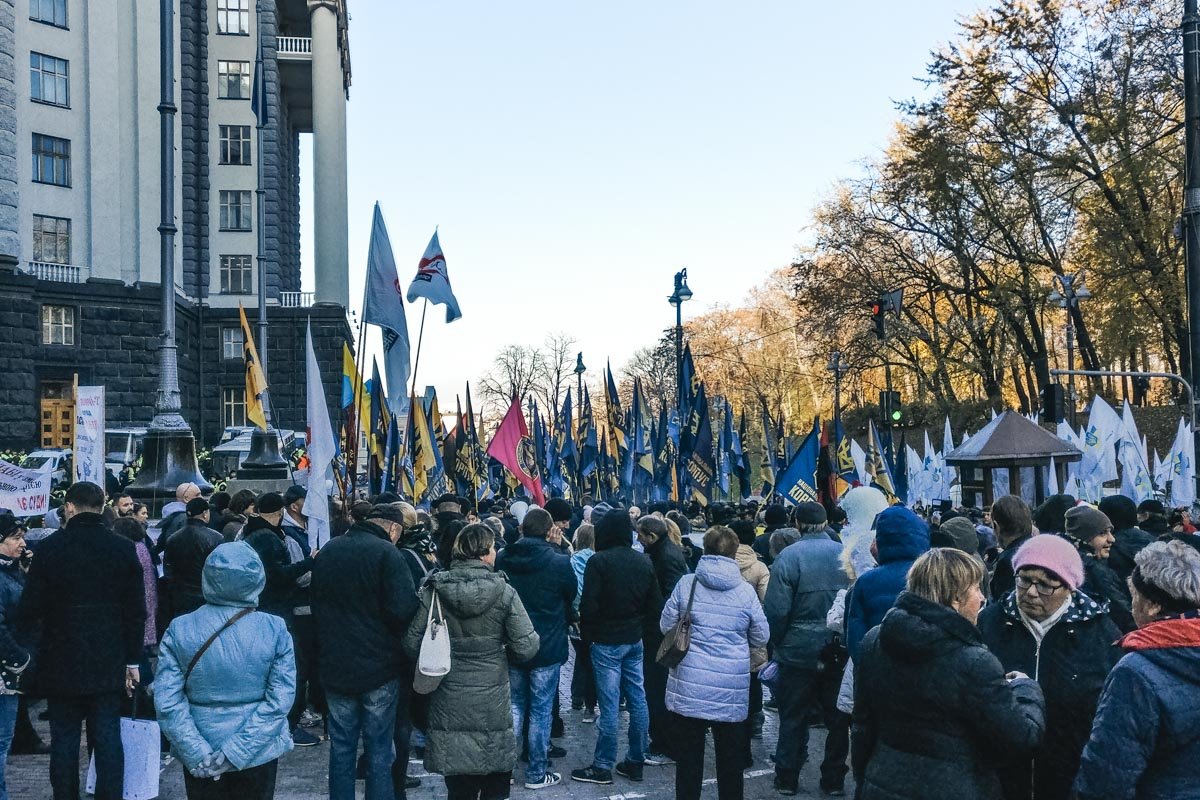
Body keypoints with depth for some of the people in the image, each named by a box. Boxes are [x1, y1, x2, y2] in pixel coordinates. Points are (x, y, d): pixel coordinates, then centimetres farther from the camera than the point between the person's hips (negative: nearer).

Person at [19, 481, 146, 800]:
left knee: (64, 739, 9)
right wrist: (132, 660, 7)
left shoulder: (50, 546, -7)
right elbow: (136, 611, -1)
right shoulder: (123, 548, -3)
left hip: (62, 662, -1)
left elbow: (30, 609, -6)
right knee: (108, 739, 6)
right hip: (109, 662, 1)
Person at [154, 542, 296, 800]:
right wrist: (237, 751, -16)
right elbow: (280, 700, -16)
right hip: (260, 750, 0)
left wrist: (197, 752, -14)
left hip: (200, 761, 1)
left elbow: (167, 701, -14)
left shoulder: (179, 630, -10)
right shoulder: (274, 629, -12)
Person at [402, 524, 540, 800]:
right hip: (492, 704, -2)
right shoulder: (503, 592, -10)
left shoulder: (434, 591, -5)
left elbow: (412, 644, -4)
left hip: (448, 705, 2)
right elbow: (526, 647, -13)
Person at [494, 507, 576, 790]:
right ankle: (536, 773, 11)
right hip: (547, 647, -3)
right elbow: (570, 603, 3)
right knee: (541, 710, 5)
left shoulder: (502, 560, -6)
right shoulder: (560, 563, -14)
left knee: (515, 705, 17)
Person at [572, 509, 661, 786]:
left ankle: (603, 768, 5)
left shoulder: (598, 561, -14)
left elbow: (589, 605, -16)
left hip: (607, 641, -6)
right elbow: (655, 602, 9)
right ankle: (635, 762, 17)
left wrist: (586, 631, 1)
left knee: (609, 704, -3)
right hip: (635, 639, 6)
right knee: (637, 700, 9)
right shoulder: (644, 561, 5)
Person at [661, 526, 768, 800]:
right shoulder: (746, 591, -6)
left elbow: (665, 626, 4)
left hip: (690, 689, 0)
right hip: (731, 691, 0)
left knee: (689, 757, 9)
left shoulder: (686, 583, -5)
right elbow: (761, 638, 3)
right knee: (730, 758, 13)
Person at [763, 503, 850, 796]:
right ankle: (833, 780, 22)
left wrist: (777, 643, 1)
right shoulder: (845, 554, -4)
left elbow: (776, 609, -15)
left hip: (799, 652, -2)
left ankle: (787, 779, 19)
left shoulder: (788, 556, -13)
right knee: (838, 718, 14)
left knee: (793, 718, 10)